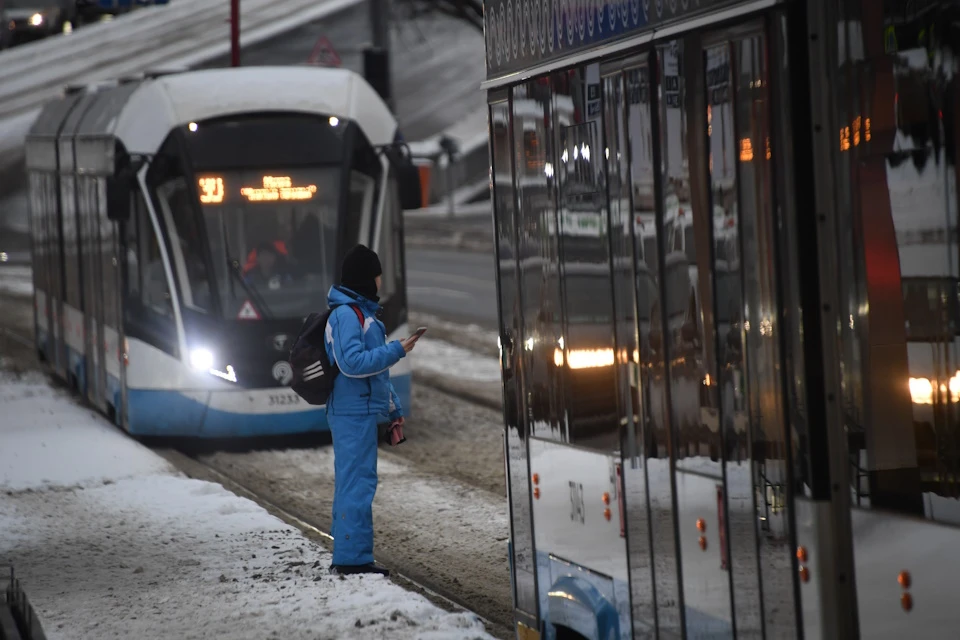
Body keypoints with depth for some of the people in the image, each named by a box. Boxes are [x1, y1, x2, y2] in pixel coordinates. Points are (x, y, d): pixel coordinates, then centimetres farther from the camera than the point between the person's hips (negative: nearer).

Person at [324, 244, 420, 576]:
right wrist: (397, 350, -18)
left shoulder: (361, 312, 19)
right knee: (358, 483, -10)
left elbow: (376, 369, 24)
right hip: (354, 412, -10)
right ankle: (353, 557, -10)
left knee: (351, 483, 12)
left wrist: (393, 408, 23)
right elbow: (353, 363, -22)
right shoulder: (346, 314, -13)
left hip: (359, 411, 10)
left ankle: (346, 555, 16)